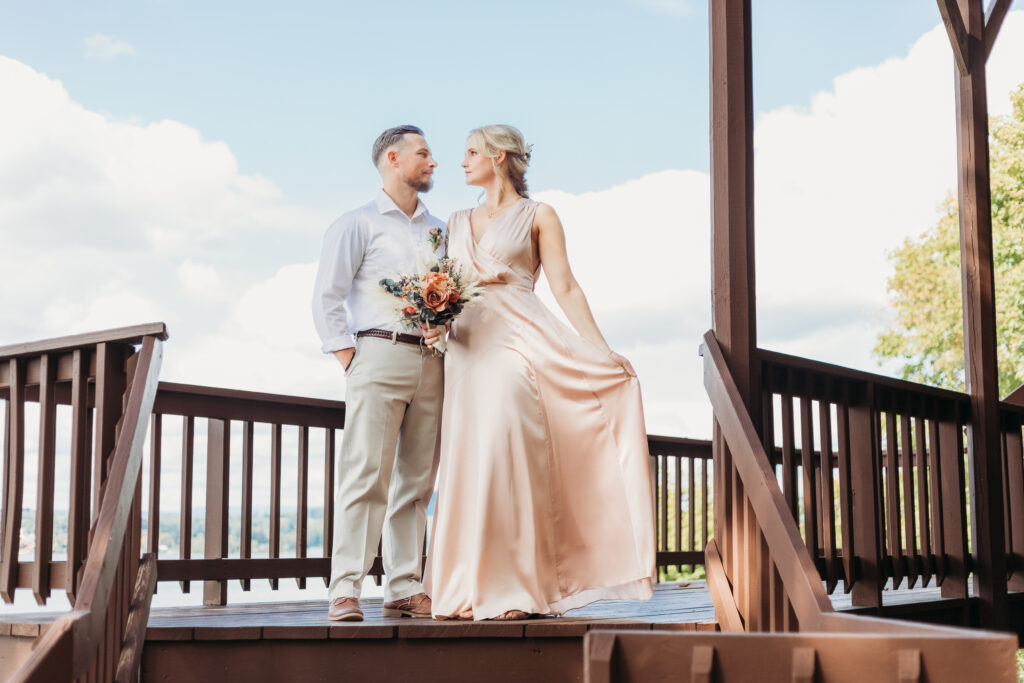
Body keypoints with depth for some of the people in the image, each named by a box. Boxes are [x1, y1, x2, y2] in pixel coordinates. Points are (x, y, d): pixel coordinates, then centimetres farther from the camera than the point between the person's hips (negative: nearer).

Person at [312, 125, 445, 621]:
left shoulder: (439, 231, 22)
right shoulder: (358, 225, 6)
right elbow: (327, 298, 0)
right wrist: (350, 362, -8)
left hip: (432, 363, 5)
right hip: (381, 355, -5)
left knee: (417, 481, 4)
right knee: (366, 474, -12)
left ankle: (405, 588, 7)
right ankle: (345, 589, -12)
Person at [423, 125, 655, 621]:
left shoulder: (537, 216, 7)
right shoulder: (458, 223, 22)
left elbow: (565, 289, 0)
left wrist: (602, 352, -8)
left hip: (516, 343, -5)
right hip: (467, 348, 5)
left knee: (506, 455, -13)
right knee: (467, 462, 0)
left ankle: (514, 590, -9)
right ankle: (468, 590, 4)